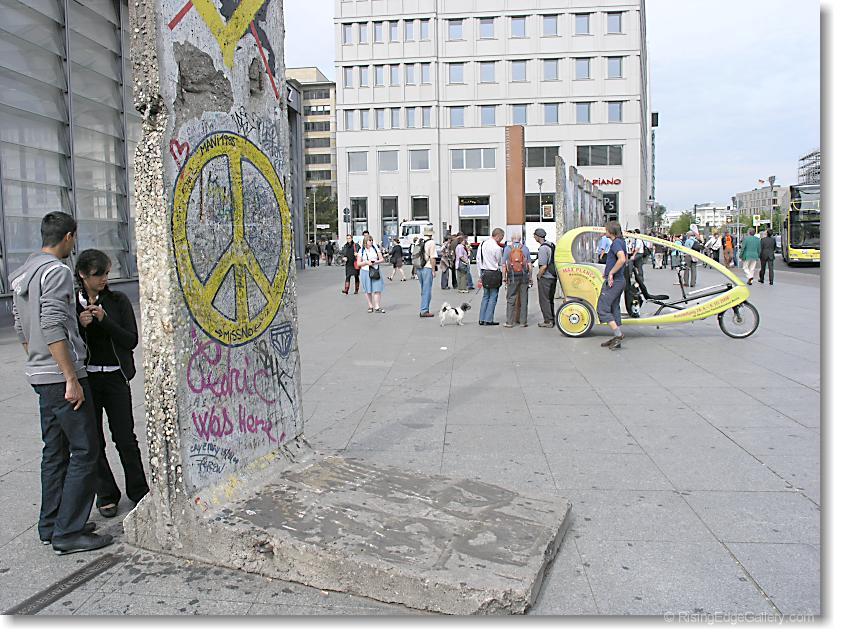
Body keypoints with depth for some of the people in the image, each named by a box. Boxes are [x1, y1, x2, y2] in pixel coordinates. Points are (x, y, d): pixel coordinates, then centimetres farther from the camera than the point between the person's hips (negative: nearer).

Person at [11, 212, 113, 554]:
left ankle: (50, 525, 22)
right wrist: (72, 379, -20)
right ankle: (69, 532, -1)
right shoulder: (56, 271, -14)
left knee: (55, 450, 15)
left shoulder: (21, 274, 15)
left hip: (40, 376, 10)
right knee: (85, 450, -4)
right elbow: (53, 329, -22)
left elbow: (21, 329, 20)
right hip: (62, 376, -10)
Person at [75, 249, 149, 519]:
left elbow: (131, 340, -5)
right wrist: (80, 325, -16)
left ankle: (139, 492, 17)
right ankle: (106, 496, 21)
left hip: (115, 377, 0)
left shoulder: (118, 301, 1)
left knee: (125, 438, 2)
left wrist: (104, 319, -16)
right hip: (84, 379, 1)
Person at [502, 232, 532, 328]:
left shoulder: (507, 248, 1)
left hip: (512, 277, -1)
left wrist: (504, 278, 3)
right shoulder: (525, 248, 4)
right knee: (523, 299, 7)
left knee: (511, 299, 3)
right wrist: (530, 277, 9)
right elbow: (529, 264, 3)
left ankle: (510, 322, 2)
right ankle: (523, 321, 12)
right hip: (524, 276, 1)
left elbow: (504, 265, -2)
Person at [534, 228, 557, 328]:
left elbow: (543, 266, -22)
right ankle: (551, 319, 23)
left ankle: (548, 321, 1)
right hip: (553, 277, 9)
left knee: (544, 300, -1)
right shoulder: (551, 245, 11)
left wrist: (538, 276, -10)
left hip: (545, 278, -9)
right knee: (550, 300, 17)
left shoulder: (543, 248, -17)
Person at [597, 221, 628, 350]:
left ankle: (618, 334, -10)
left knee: (602, 309, -7)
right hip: (619, 280, 10)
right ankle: (616, 339, 17)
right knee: (614, 309, 13)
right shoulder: (621, 242, 15)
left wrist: (611, 273, -25)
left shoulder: (616, 243, -16)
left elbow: (622, 259, -33)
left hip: (612, 281, -10)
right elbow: (625, 260, 30)